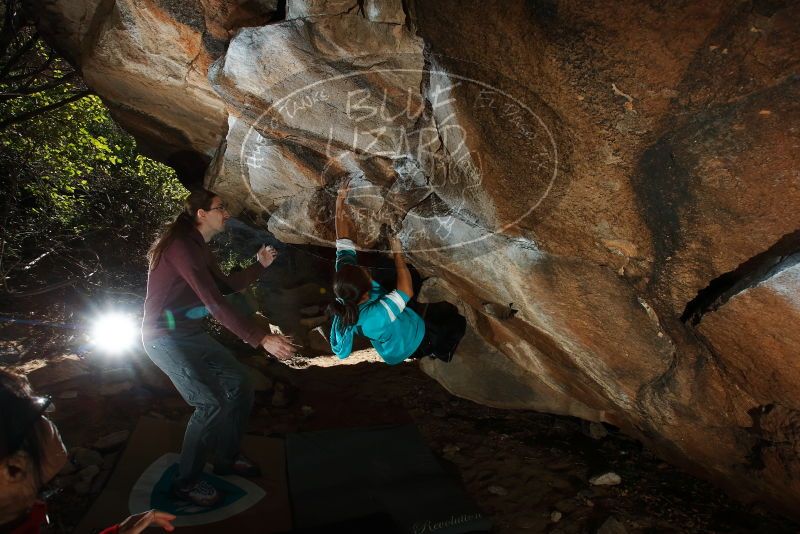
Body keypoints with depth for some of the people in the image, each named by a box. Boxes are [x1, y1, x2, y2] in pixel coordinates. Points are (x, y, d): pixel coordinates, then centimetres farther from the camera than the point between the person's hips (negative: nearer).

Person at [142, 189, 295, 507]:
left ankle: (226, 458, 24)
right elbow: (214, 302, -30)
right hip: (166, 337, -10)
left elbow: (226, 286, 18)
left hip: (190, 333, 10)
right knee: (212, 404, -17)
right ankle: (186, 482, 4)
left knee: (239, 382, 8)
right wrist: (261, 338, -35)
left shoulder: (198, 246, 9)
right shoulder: (182, 246, -22)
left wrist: (260, 265, 7)